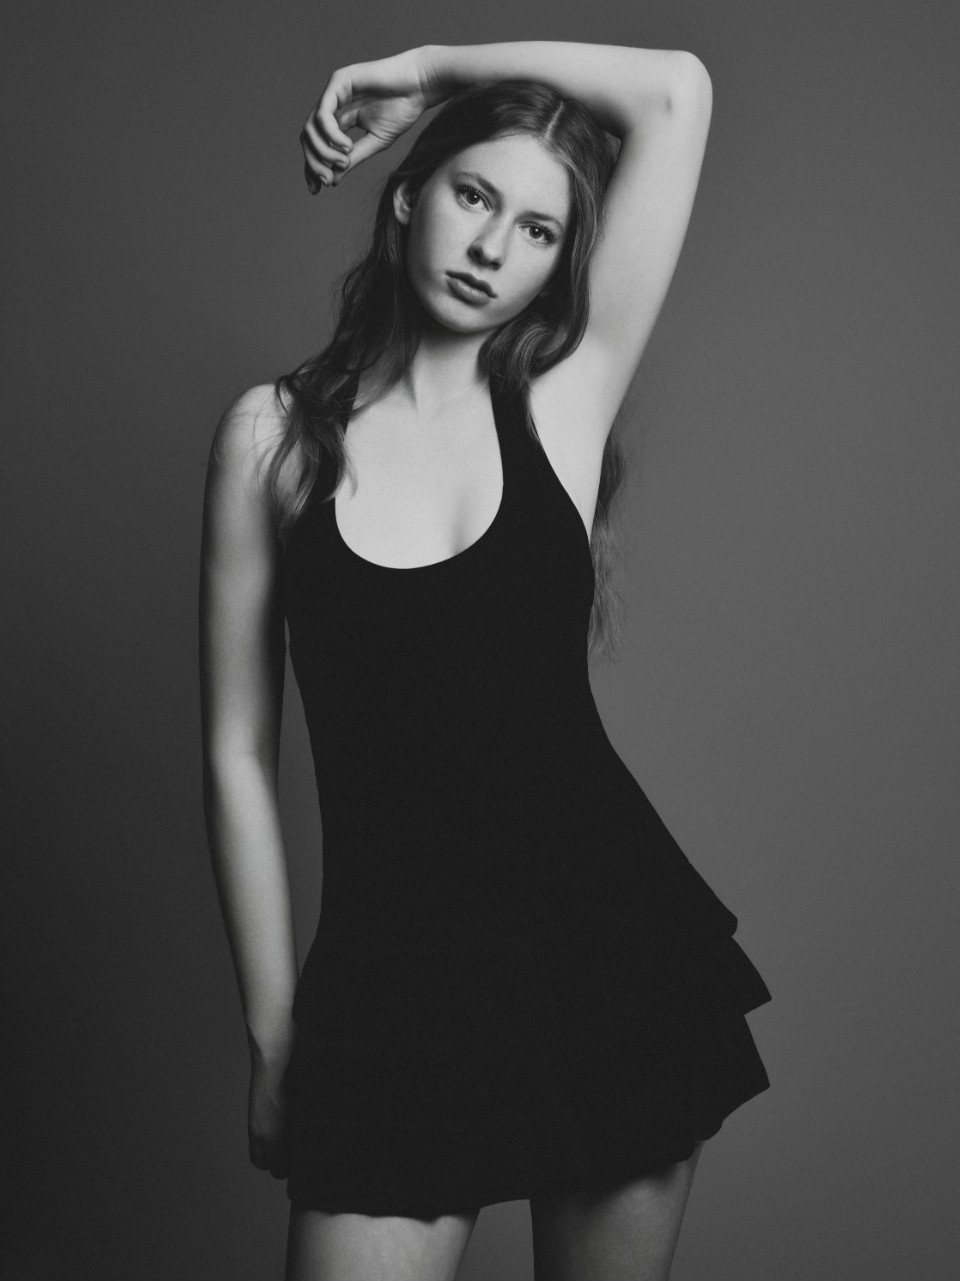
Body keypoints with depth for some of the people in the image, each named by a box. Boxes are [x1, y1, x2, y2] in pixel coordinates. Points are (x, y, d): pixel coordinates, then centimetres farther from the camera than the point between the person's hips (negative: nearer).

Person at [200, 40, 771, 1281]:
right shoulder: (275, 431, 0)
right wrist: (272, 1029, 1)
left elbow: (676, 92, -2)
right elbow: (238, 753, 1)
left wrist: (432, 68, 5)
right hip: (391, 967, -1)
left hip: (611, 942, 2)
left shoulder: (568, 393, 2)